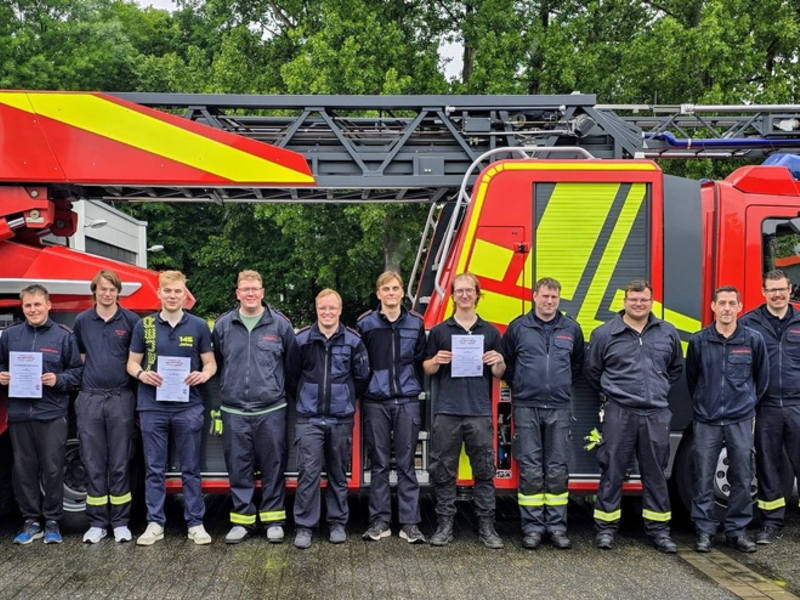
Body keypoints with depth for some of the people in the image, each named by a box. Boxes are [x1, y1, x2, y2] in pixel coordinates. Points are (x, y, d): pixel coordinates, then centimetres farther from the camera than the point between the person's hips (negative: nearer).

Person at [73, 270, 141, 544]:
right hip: (89, 399, 2)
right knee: (94, 464, 6)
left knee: (120, 465, 4)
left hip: (121, 398, -2)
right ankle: (97, 523, 15)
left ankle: (120, 523, 13)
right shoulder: (82, 321, 8)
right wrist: (80, 381, 7)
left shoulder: (131, 320, 0)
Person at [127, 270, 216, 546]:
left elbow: (210, 363, 8)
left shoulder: (199, 326, 5)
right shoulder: (144, 325, 6)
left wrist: (203, 375, -15)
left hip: (188, 406, -1)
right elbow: (132, 362, 10)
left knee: (191, 469, 6)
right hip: (152, 406, 1)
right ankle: (155, 523, 18)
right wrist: (141, 374, -13)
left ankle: (195, 523, 14)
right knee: (154, 469, 8)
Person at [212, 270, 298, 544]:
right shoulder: (223, 326, 6)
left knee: (273, 467, 5)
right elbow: (215, 365, 14)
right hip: (234, 411, 2)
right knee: (239, 468, 8)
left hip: (271, 410, -1)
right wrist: (217, 402, 14)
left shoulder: (280, 324, 2)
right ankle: (242, 519, 20)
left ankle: (273, 519, 17)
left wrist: (288, 395, 9)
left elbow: (293, 364, 9)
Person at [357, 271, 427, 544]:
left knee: (406, 464, 3)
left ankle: (410, 523, 8)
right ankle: (380, 521, 13)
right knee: (379, 464, 5)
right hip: (376, 402, -1)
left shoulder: (415, 323, 7)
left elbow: (421, 360, 13)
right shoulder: (366, 323, 3)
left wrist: (415, 386, 7)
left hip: (407, 402, 1)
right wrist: (365, 387, 4)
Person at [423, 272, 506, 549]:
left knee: (484, 471, 3)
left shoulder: (490, 332, 10)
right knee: (443, 470, 3)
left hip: (479, 411, 0)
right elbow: (427, 369, 11)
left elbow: (498, 375, 12)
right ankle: (445, 524, 12)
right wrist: (436, 361, -10)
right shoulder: (439, 331, 8)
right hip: (446, 411, 0)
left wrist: (498, 363, -9)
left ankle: (486, 526, 12)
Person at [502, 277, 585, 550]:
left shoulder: (571, 329, 8)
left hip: (559, 408, 2)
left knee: (558, 471, 4)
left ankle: (557, 526, 14)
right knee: (530, 471, 1)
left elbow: (578, 364, 22)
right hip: (526, 407, -2)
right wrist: (519, 385, 9)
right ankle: (532, 527, 8)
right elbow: (505, 364, 11)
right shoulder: (518, 327, 2)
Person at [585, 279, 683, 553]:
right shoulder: (604, 334, 0)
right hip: (619, 413, -2)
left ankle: (658, 529, 20)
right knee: (612, 472, 2)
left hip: (657, 414, 2)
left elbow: (676, 368, 22)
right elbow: (593, 371, 11)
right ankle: (605, 528, 12)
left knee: (655, 473, 10)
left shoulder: (668, 333, 8)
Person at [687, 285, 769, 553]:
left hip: (741, 420, 0)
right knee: (704, 478, 2)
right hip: (707, 420, 0)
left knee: (741, 479, 7)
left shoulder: (754, 339, -1)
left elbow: (762, 378, 11)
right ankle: (705, 531, 12)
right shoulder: (698, 340, -1)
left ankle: (737, 531, 19)